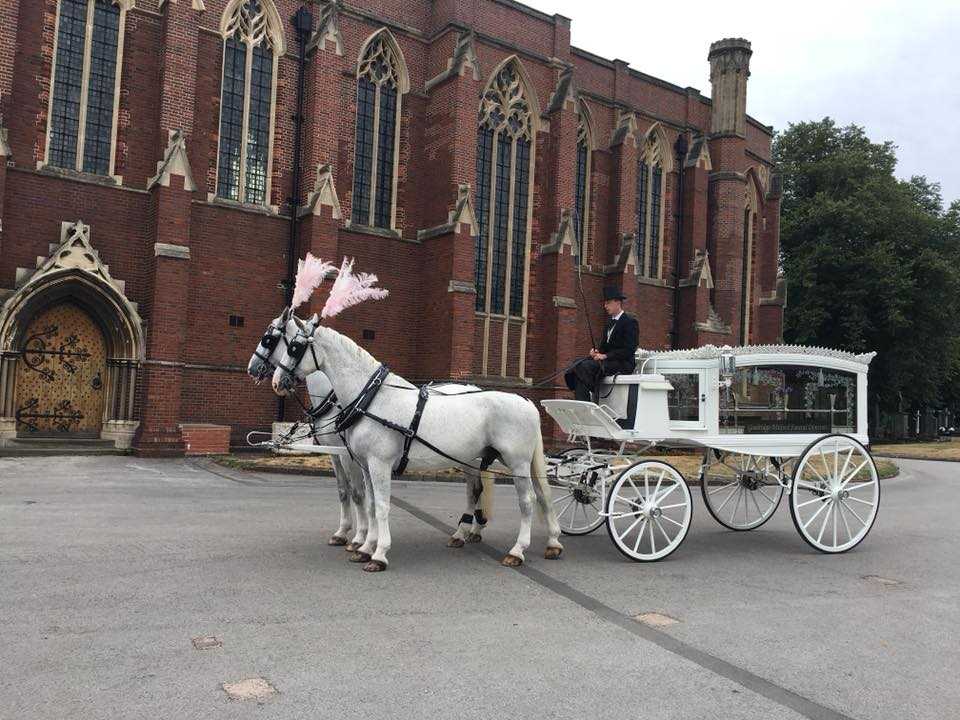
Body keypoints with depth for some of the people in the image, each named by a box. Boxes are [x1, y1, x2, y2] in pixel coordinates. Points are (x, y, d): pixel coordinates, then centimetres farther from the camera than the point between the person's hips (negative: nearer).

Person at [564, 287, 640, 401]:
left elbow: (628, 350, -14)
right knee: (578, 364, -14)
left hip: (623, 363, -8)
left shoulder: (630, 321, -6)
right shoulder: (610, 322, 21)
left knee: (585, 366, -27)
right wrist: (597, 351, -1)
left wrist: (605, 356, -19)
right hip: (608, 360, 8)